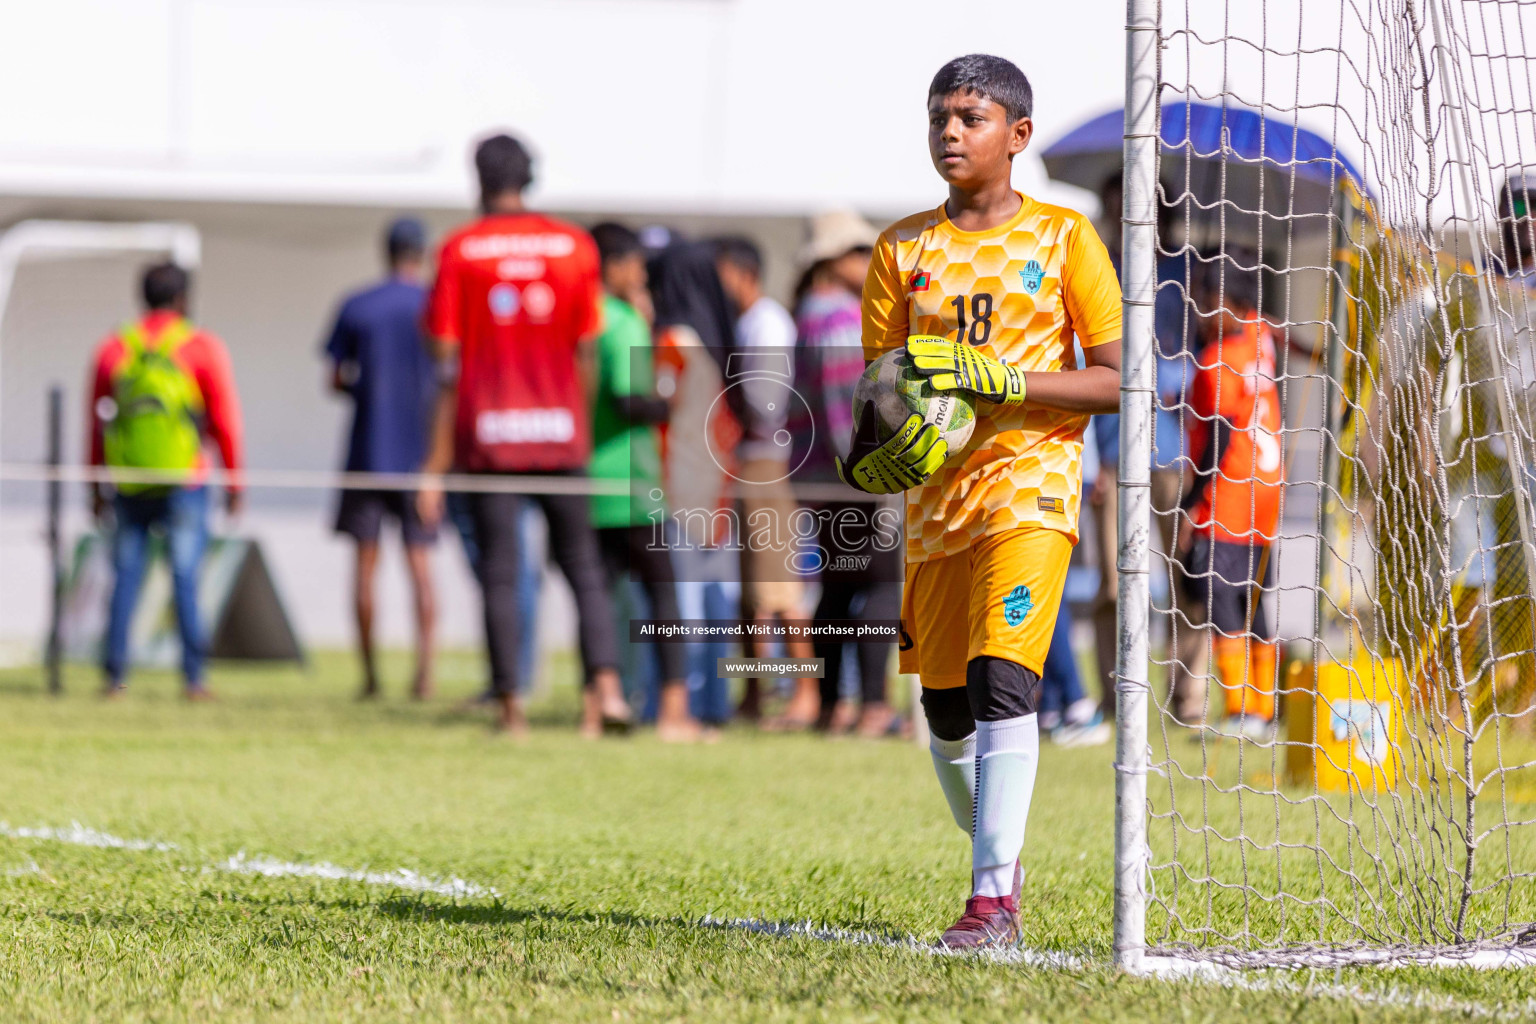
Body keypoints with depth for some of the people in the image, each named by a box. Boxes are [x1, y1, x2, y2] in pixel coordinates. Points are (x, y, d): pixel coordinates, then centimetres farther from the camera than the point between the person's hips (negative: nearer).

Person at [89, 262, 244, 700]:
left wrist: (96, 488, 19)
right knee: (185, 578, -2)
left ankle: (115, 675, 3)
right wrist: (234, 481, 4)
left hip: (128, 486, 3)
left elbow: (96, 423, 12)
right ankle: (194, 676, -5)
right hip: (182, 480, -3)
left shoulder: (112, 350, 9)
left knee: (126, 577, 6)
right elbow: (224, 420, -3)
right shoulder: (201, 347, -1)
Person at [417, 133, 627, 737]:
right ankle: (605, 684, -13)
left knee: (499, 574, 3)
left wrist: (437, 465, -2)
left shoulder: (460, 250, -1)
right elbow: (585, 353, 4)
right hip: (560, 436, 1)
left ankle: (510, 705, -1)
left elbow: (448, 364, -4)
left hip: (487, 435, -1)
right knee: (583, 566, 5)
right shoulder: (575, 245, 4)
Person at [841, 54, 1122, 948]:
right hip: (936, 498, 5)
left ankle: (994, 899, -24)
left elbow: (1117, 380, -3)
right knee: (946, 707, 8)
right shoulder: (905, 249, 10)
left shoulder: (1063, 238, 0)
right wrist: (879, 450, -12)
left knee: (1002, 675, -21)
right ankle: (1001, 867, 31)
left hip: (1030, 485, -4)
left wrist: (1003, 379, -17)